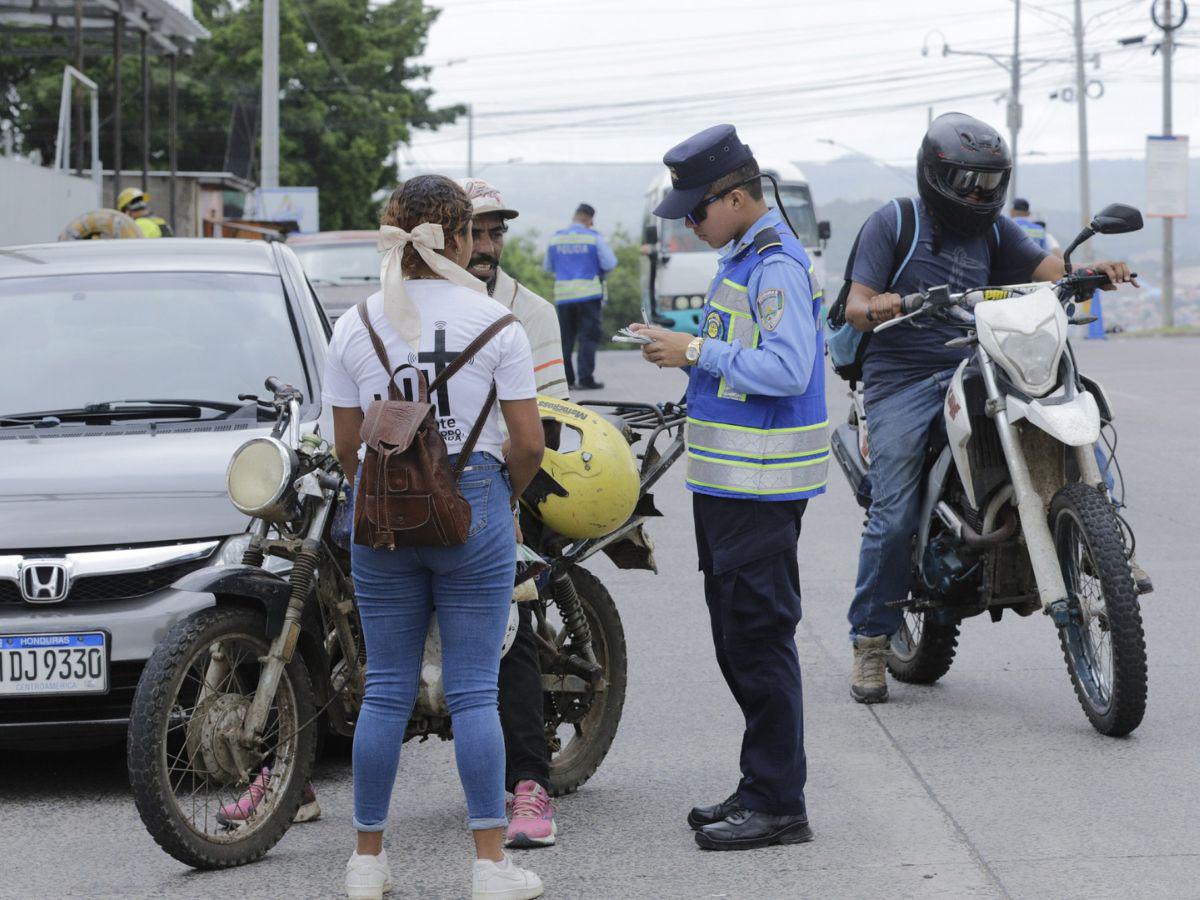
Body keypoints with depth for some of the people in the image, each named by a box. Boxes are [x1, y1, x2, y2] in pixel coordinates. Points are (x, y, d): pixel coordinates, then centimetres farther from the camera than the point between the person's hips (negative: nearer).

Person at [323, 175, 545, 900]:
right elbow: (529, 442, -7)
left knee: (387, 690, 10)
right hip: (473, 505, -2)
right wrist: (507, 498, 11)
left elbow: (347, 445, 4)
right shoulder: (493, 322, -6)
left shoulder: (354, 327, 1)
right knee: (475, 691, 2)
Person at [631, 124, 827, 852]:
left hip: (761, 488, -10)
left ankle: (779, 804, -2)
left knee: (759, 638, -7)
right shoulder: (742, 258, 15)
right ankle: (762, 787, 22)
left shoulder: (778, 264, -17)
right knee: (737, 637, 14)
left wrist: (696, 353, -19)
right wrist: (687, 352, 7)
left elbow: (788, 368, -26)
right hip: (728, 483, 11)